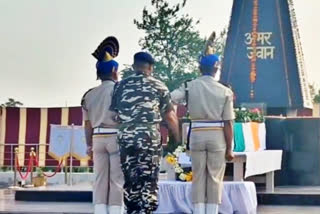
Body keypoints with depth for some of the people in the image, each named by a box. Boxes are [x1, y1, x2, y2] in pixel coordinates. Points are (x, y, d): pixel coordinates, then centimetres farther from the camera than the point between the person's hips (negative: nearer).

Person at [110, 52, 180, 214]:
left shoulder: (121, 85, 10)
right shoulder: (158, 86, 5)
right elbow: (169, 116, 5)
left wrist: (121, 133, 17)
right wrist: (178, 137, 14)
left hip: (126, 137, 2)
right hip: (149, 136, -2)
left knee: (130, 180, 10)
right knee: (149, 181, 2)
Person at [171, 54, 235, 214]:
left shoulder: (189, 86, -1)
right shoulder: (225, 91, -3)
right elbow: (228, 123, -4)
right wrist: (229, 148, 0)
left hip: (197, 135, 1)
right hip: (217, 136, -1)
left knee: (198, 177, 9)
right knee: (215, 178, 6)